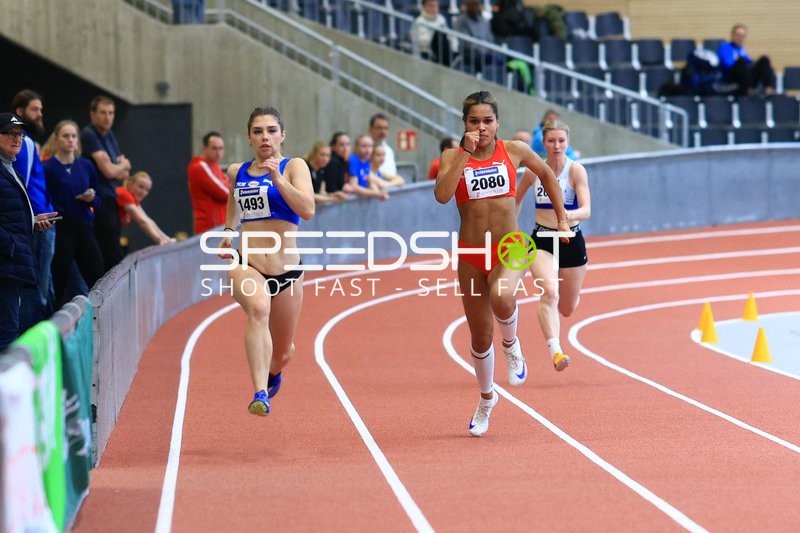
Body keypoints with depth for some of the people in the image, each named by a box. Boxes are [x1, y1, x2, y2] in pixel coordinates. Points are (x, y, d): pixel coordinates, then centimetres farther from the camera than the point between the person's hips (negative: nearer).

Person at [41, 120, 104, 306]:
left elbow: (97, 201, 16)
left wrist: (91, 198, -4)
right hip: (60, 230, -5)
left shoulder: (86, 166, 9)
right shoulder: (48, 168, -5)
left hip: (84, 228, 5)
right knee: (60, 284, -1)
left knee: (97, 280, 1)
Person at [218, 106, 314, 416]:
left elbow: (307, 211, -20)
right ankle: (260, 395, -45)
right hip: (246, 266, 0)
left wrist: (277, 178, -28)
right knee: (258, 308, -36)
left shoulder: (293, 167, -4)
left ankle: (272, 372, 56)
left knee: (282, 353, 15)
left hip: (286, 270, 0)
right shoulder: (237, 172, 7)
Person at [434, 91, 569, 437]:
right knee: (480, 336, 9)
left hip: (510, 247, -1)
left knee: (502, 297, -36)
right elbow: (442, 195, -20)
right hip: (471, 253, 1)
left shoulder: (514, 151, 1)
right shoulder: (453, 157, -2)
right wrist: (465, 153, -20)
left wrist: (562, 218, 19)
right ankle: (486, 398, 34)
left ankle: (511, 345, -2)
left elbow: (546, 174, 20)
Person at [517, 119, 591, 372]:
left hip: (571, 240, 0)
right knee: (549, 292, -28)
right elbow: (516, 199, 17)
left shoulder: (576, 170, -11)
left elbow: (586, 210, -21)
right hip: (542, 240, 0)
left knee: (567, 309, 13)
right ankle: (555, 351, -38)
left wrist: (568, 214, -41)